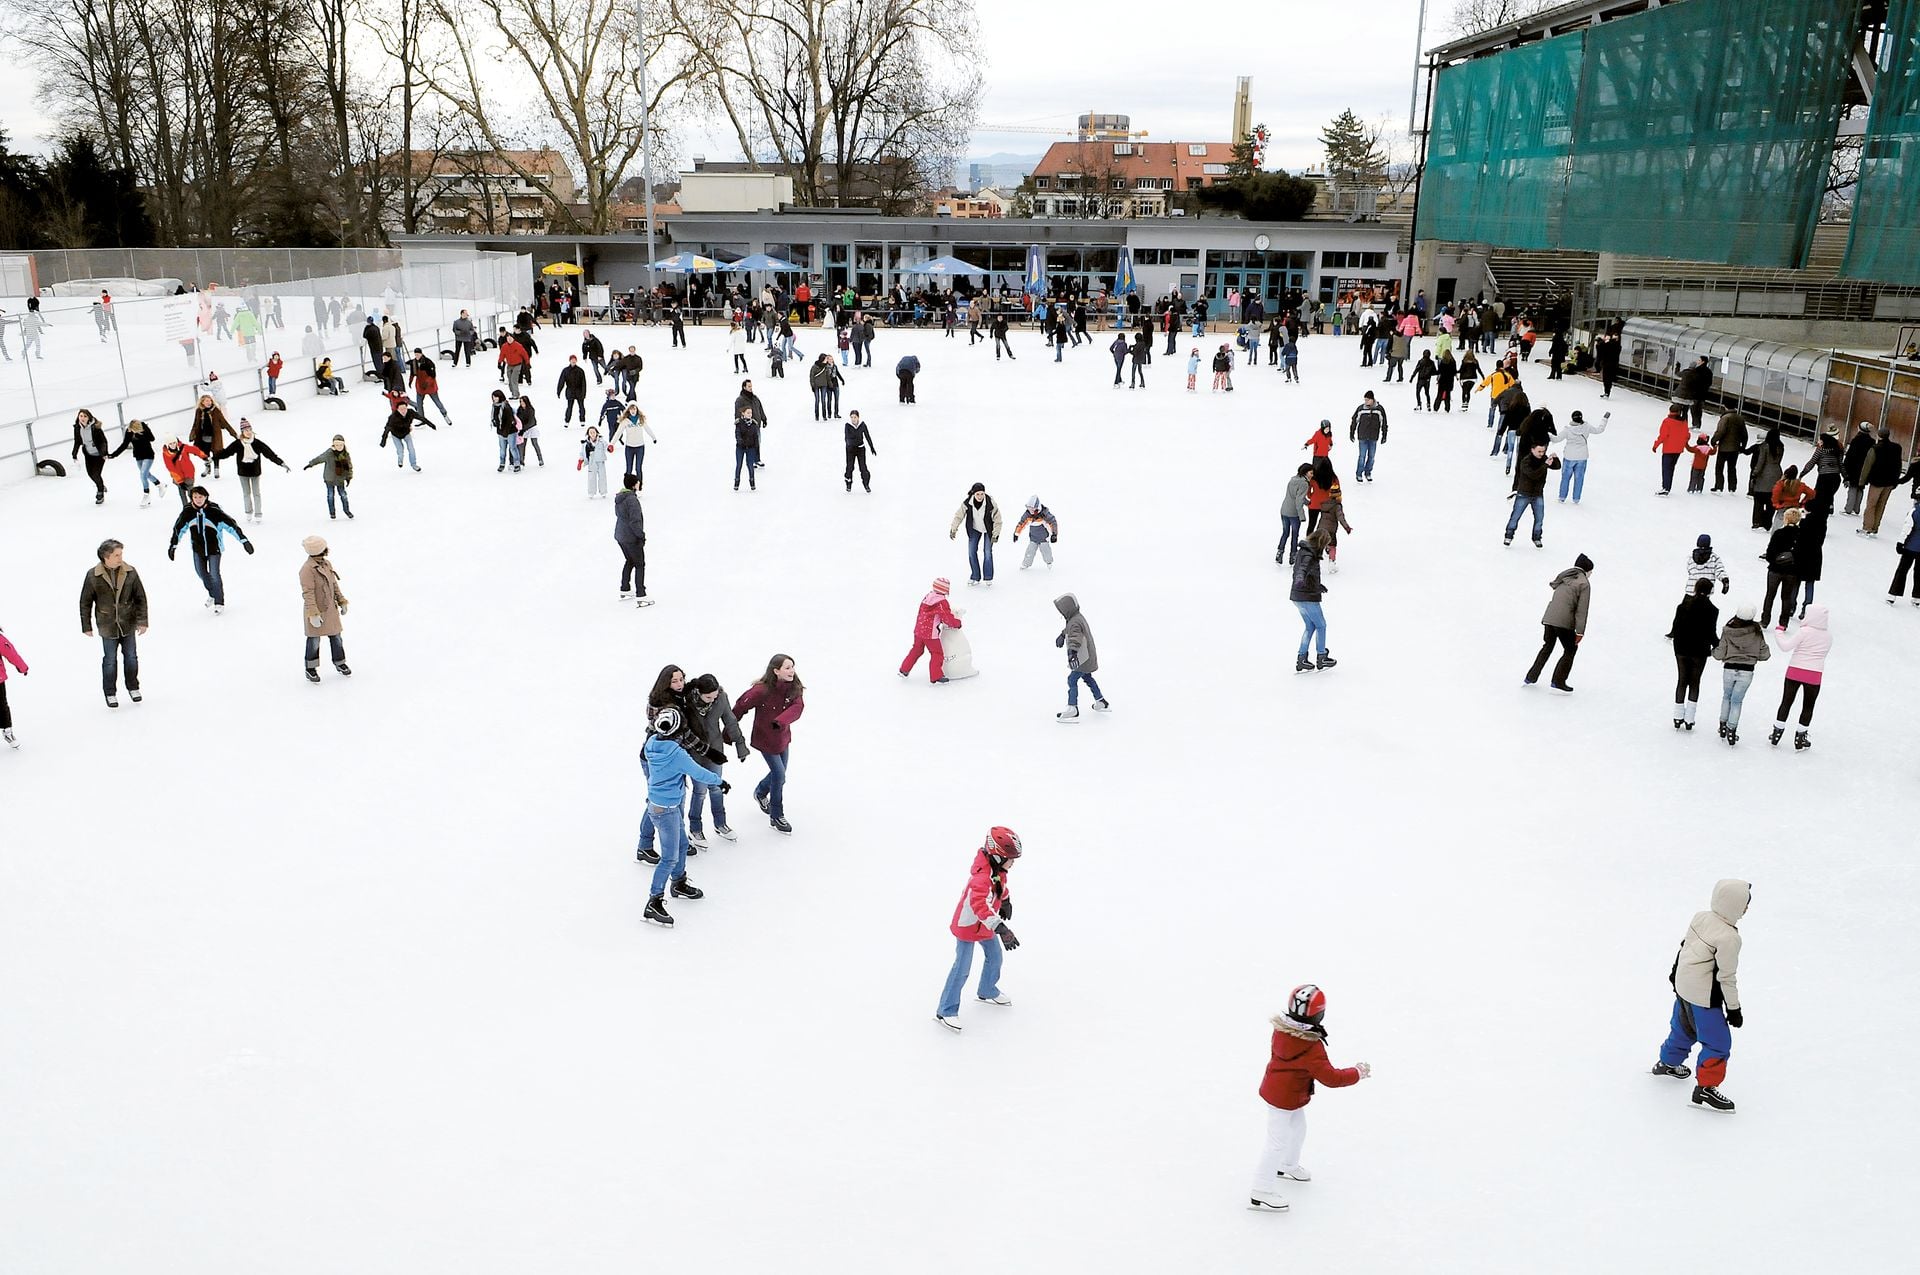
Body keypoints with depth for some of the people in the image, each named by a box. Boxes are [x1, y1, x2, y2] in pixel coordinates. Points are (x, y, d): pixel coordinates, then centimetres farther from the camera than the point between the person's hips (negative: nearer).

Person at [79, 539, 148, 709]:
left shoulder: (130, 572, -9)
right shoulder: (93, 575, -13)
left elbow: (141, 598, -2)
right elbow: (85, 602, -4)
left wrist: (142, 621, -4)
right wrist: (87, 626, -1)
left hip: (129, 625, 2)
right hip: (107, 627, -2)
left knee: (131, 657, 14)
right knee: (110, 660, 9)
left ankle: (133, 687, 34)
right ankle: (110, 693, 25)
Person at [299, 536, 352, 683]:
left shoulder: (327, 563, 5)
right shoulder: (307, 569, -20)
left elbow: (334, 584, 16)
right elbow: (308, 593, -21)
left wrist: (342, 601, 16)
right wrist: (313, 614, -23)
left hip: (331, 609, 7)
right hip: (316, 611, -7)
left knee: (336, 637, 14)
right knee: (314, 640, 5)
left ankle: (340, 663, 31)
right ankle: (311, 669, 20)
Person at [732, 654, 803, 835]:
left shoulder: (794, 688, -12)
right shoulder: (761, 690, -26)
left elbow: (797, 707, -27)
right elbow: (741, 706, -16)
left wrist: (781, 721, -45)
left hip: (783, 737, 6)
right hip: (765, 739, -6)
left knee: (779, 773, 19)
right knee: (779, 775, -5)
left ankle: (760, 793, 51)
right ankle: (776, 817, 12)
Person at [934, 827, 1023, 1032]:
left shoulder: (998, 868, -10)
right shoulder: (982, 878, -39)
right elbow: (979, 904, -55)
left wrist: (1006, 900, 18)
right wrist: (1000, 927, -63)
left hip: (986, 924, 9)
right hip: (967, 926, -9)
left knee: (995, 957, 21)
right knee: (962, 968, -4)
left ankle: (986, 992, 47)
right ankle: (945, 1012, 6)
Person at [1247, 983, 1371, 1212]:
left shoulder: (1282, 1028, -8)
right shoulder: (1311, 1047, -32)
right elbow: (1331, 1078, -28)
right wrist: (1357, 1072, -14)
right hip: (1284, 1098, -9)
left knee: (1297, 1129, 28)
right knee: (1278, 1142, 1)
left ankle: (1288, 1167, 51)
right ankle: (1262, 1192, 10)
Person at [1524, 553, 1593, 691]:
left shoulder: (1563, 576, 16)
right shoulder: (1584, 583, -5)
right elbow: (1581, 610, -9)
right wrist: (1580, 631, -9)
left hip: (1549, 617, 7)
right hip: (1564, 621, -7)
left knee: (1547, 647, 23)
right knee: (1570, 650, 10)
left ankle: (1531, 677, 26)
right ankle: (1558, 682, 9)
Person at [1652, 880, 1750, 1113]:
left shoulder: (1700, 917, -3)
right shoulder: (1728, 938, -26)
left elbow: (1684, 945, 12)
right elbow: (1726, 977, -20)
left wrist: (1675, 972, 27)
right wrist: (1733, 1009, -9)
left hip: (1683, 985, 9)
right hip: (1703, 997, -9)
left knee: (1684, 1028, 30)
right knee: (1718, 1042, 3)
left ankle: (1668, 1062, 49)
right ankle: (1705, 1089, 9)